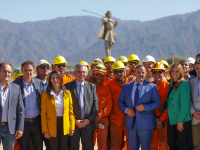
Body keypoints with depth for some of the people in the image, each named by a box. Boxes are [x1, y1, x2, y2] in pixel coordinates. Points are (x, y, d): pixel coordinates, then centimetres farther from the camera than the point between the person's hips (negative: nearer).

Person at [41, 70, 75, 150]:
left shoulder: (67, 93, 5)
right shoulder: (45, 94, -1)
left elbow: (71, 111, 6)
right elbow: (43, 113, -2)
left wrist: (72, 127, 1)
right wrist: (45, 130, -7)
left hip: (65, 126, 2)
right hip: (52, 126, -2)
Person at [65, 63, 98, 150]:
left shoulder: (92, 86, 9)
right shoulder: (68, 86, 0)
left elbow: (95, 105, 6)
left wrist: (89, 120, -4)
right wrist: (74, 120, -9)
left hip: (88, 123, 2)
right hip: (73, 123, -2)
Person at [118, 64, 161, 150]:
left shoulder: (152, 87, 4)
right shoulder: (126, 86, 11)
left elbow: (157, 103, -1)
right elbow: (120, 102, 13)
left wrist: (145, 107, -15)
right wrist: (126, 110, -7)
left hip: (145, 124, -3)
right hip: (130, 123, 3)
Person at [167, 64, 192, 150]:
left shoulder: (184, 84, -12)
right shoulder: (171, 84, 12)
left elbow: (185, 104, -17)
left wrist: (180, 121, -19)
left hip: (182, 120, -7)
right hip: (171, 119, 7)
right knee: (171, 143, 10)